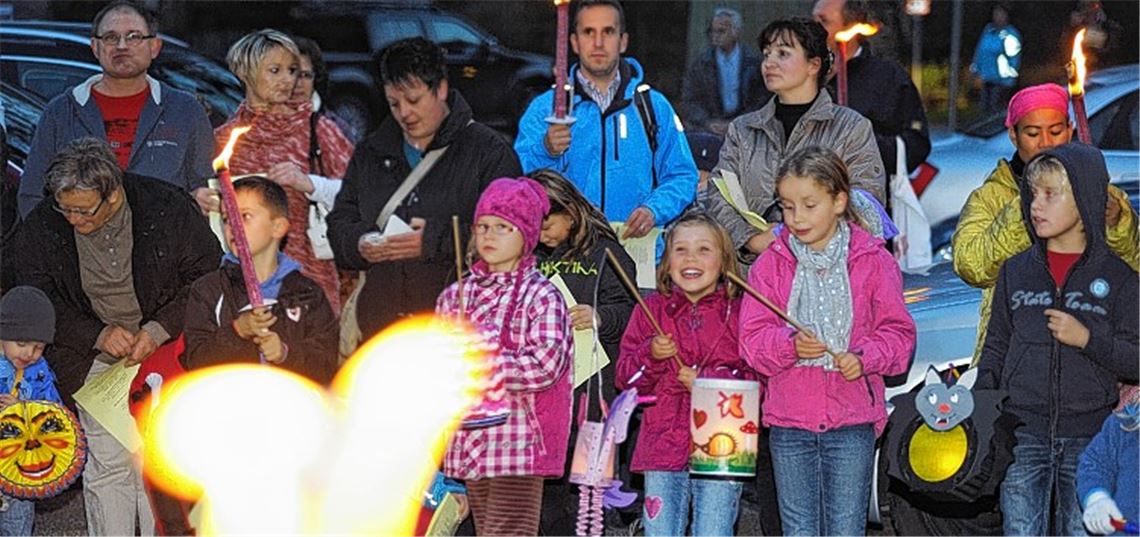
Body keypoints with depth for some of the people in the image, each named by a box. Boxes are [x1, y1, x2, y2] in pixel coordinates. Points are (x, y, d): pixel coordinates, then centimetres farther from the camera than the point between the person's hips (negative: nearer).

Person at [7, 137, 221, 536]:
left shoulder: (168, 209, -15)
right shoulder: (39, 229, -9)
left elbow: (207, 276, -6)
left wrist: (158, 331, -15)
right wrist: (98, 334, -16)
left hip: (164, 347, -1)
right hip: (94, 361, 1)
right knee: (106, 465, -2)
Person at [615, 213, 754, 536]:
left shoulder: (739, 313, 2)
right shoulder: (652, 310, 9)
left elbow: (759, 379, -1)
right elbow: (626, 378, 7)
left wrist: (708, 381, -14)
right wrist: (651, 355, -12)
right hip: (663, 445, 2)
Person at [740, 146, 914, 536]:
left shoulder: (874, 262, -1)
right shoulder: (770, 265, 2)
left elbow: (898, 331, 0)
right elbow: (753, 339, -1)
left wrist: (864, 358, -17)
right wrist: (790, 345, -20)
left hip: (852, 420, -2)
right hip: (789, 423, 2)